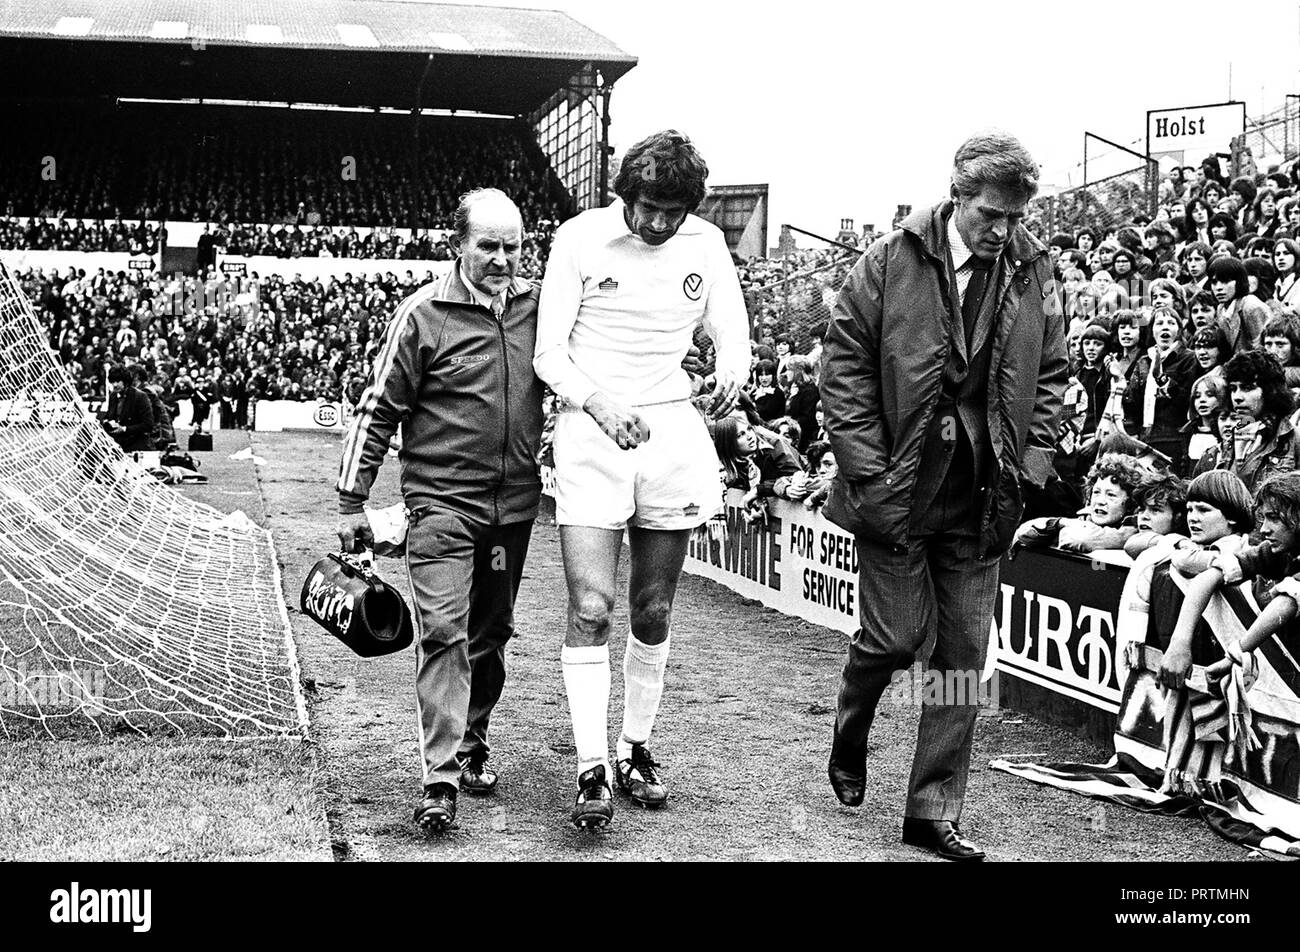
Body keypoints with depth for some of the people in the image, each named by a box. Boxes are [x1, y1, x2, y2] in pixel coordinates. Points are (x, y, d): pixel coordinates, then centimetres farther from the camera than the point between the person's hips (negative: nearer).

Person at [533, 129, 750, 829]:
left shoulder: (705, 244, 3)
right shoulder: (580, 238, -6)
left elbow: (731, 332, 12)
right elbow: (548, 352, -5)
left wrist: (732, 373, -12)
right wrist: (598, 401, -24)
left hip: (671, 429, 3)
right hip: (589, 430, -3)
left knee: (653, 614, 10)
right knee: (591, 607, -14)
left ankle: (635, 750, 26)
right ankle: (592, 771, -9)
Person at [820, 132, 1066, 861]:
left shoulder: (1033, 271, 3)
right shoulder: (891, 262, -6)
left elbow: (1051, 374, 11)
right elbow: (845, 366, -5)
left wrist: (1031, 465, 2)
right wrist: (868, 471, -10)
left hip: (982, 495, 3)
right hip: (898, 485, -3)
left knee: (965, 653, 5)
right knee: (897, 635, -2)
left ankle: (935, 812, 15)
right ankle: (849, 742, 30)